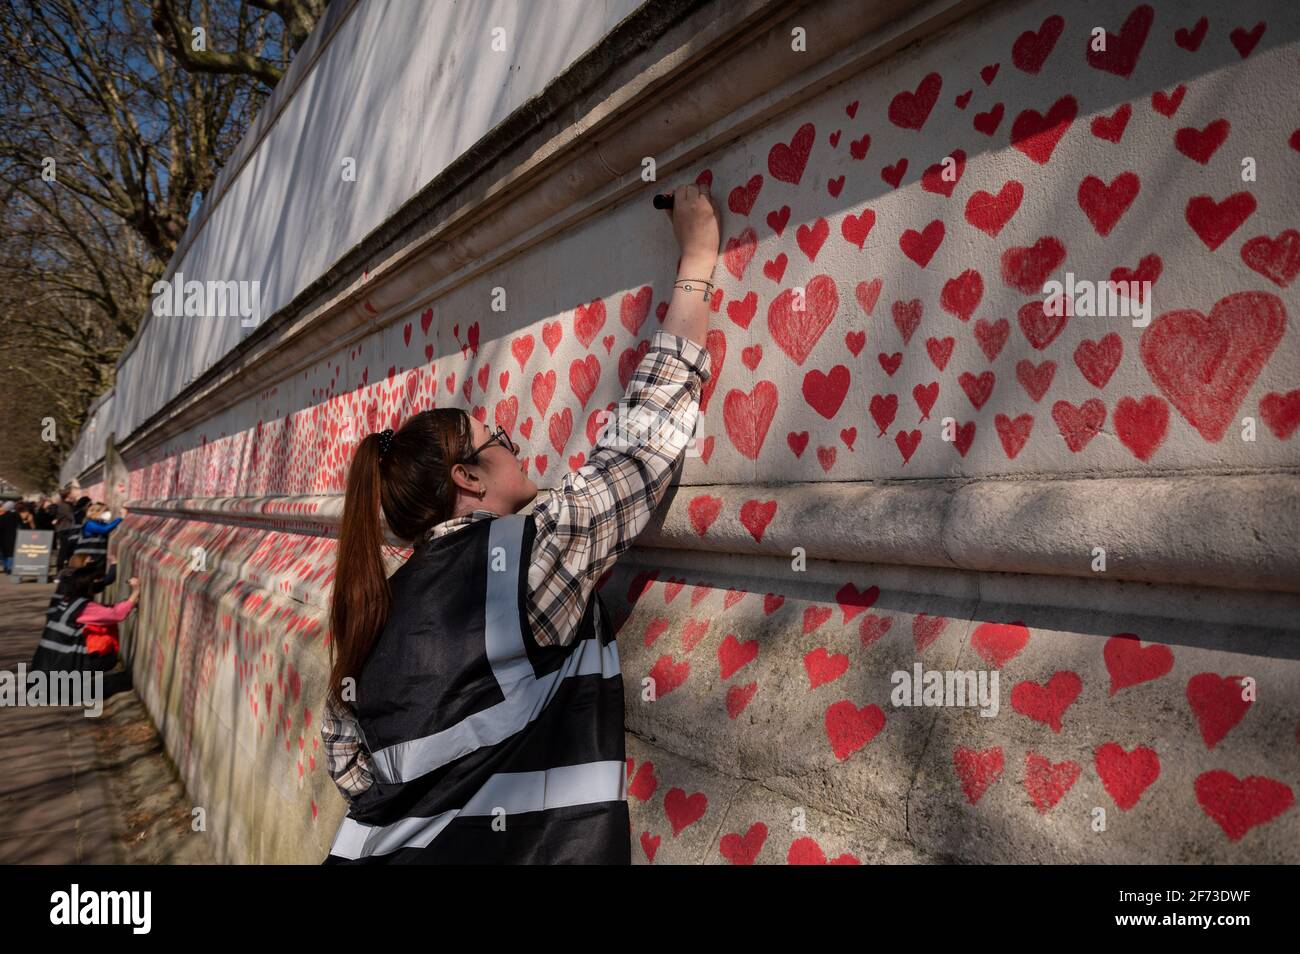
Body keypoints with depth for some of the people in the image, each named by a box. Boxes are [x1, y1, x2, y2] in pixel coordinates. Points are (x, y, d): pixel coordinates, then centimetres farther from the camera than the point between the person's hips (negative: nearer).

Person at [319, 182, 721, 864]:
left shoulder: (375, 609, 2)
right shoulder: (531, 551, -18)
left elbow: (343, 755, 13)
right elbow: (650, 434, -13)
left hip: (384, 847, 7)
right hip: (511, 847, -7)